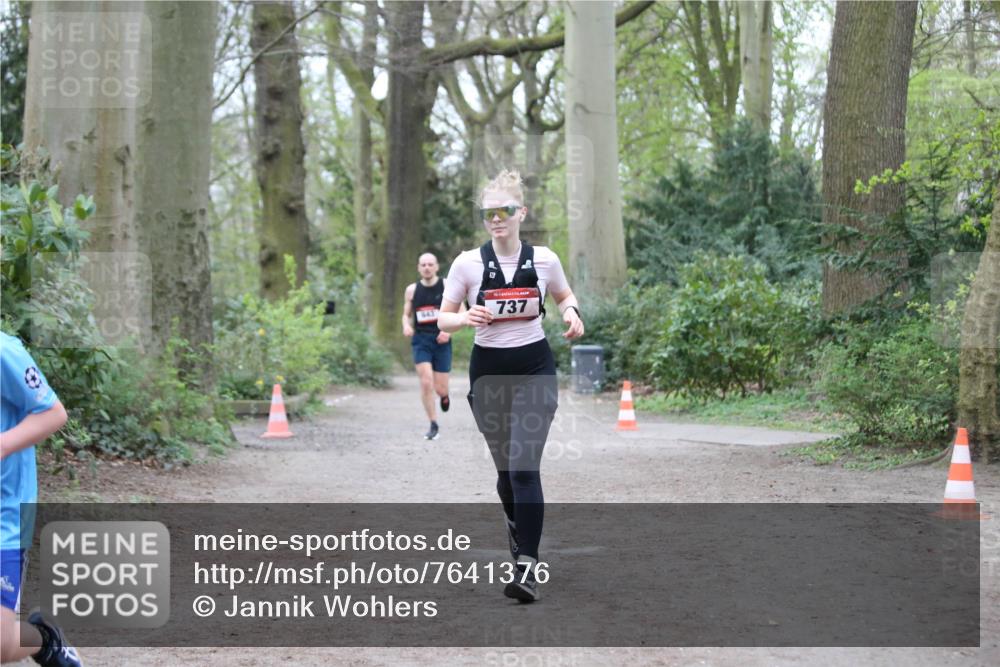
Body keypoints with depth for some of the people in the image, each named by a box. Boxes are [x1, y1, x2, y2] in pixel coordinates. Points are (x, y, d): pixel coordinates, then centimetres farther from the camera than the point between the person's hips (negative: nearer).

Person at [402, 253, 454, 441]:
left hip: (441, 341, -1)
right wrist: (406, 325, -7)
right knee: (426, 383, -14)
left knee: (440, 388, 1)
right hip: (421, 340, 1)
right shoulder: (412, 290, 5)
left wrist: (449, 330, -16)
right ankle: (433, 425, 0)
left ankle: (444, 395, 41)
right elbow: (406, 314, 15)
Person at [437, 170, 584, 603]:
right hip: (488, 371, 1)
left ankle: (527, 567, -17)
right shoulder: (468, 263, -6)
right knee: (505, 468, 11)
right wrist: (466, 318, -23)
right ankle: (519, 533, 41)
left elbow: (564, 296, 17)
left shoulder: (544, 259, -3)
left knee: (524, 465, -15)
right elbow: (443, 319, -1)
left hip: (535, 368, -1)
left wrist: (572, 313, -6)